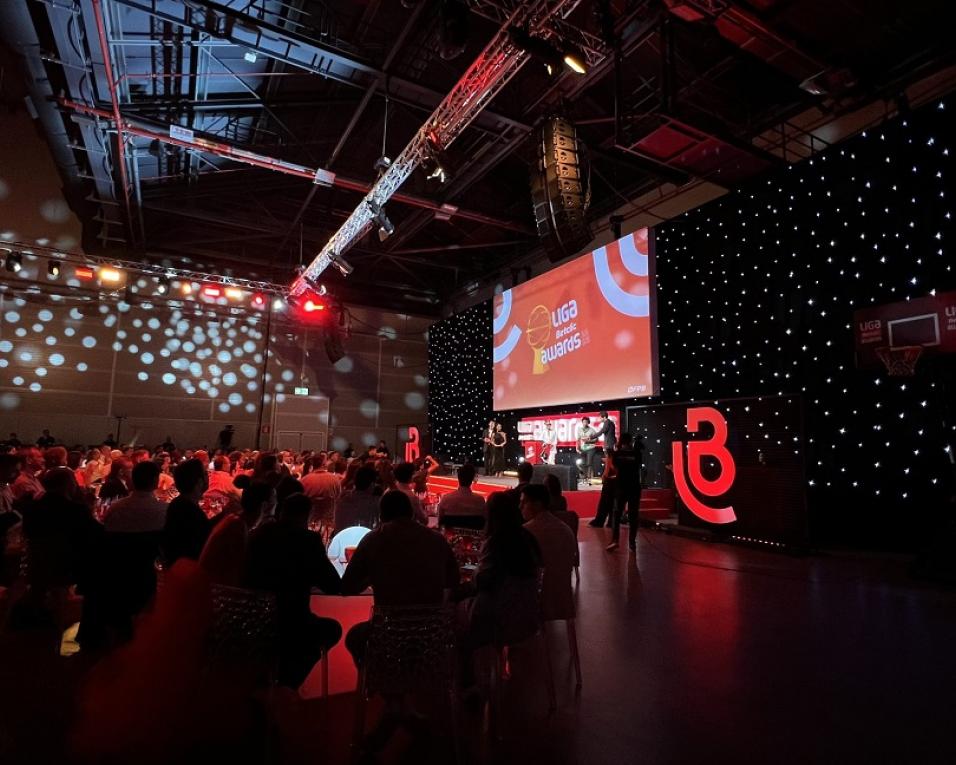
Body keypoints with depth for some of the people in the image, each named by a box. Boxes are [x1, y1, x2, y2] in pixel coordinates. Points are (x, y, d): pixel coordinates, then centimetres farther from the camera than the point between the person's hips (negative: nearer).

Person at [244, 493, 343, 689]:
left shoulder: (257, 534, 3)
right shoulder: (308, 539, -11)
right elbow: (334, 587, -7)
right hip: (290, 623, -6)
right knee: (332, 628, 23)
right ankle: (287, 684, 18)